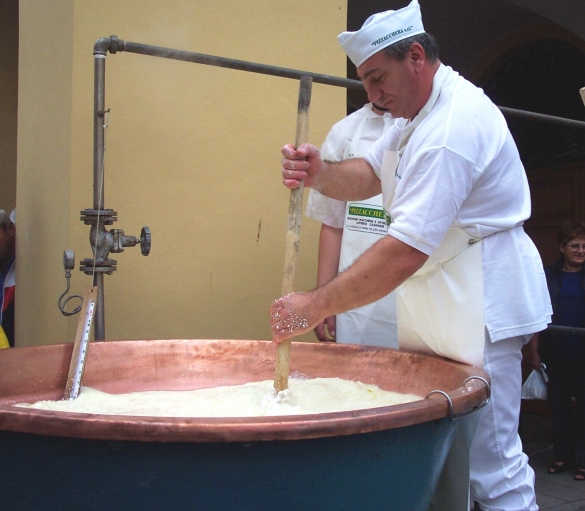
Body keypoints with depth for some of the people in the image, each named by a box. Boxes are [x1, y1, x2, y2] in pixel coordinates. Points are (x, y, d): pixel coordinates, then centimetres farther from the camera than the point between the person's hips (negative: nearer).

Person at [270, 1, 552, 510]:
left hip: (479, 304, -10)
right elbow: (366, 176, 8)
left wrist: (317, 306, -27)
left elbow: (406, 252, -29)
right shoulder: (420, 112, 12)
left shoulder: (452, 127, -22)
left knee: (492, 459, -4)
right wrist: (320, 174, -14)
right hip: (434, 301, 10)